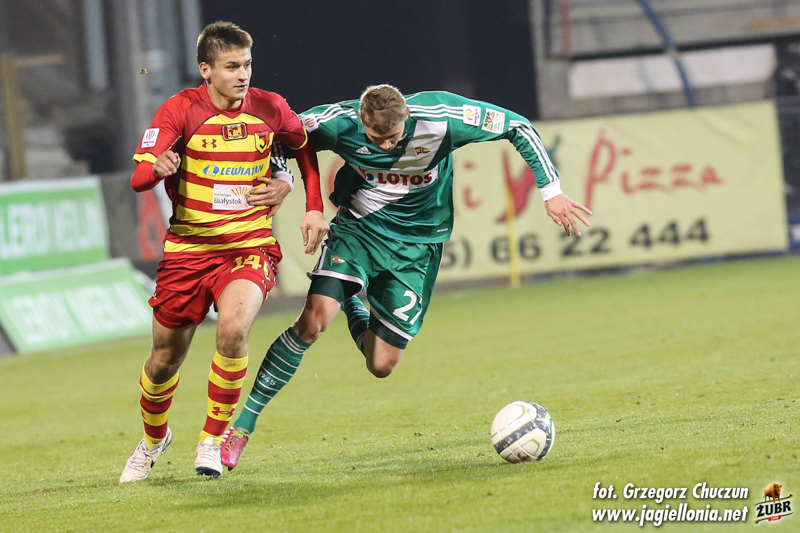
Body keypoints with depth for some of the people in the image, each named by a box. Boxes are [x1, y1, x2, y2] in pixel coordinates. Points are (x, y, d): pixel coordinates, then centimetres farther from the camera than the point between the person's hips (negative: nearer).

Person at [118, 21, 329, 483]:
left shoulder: (269, 108, -3)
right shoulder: (180, 110, -9)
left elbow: (305, 146, 19)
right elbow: (138, 178, -16)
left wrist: (314, 208, 10)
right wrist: (159, 167, -40)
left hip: (250, 245, 0)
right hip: (188, 248, 0)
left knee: (233, 329, -29)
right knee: (165, 359, 9)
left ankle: (213, 440, -10)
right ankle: (154, 439, 41)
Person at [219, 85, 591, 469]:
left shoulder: (440, 117, -25)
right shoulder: (338, 123, -22)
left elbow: (519, 127, -13)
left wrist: (551, 191, -13)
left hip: (417, 245, 1)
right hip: (358, 227, -1)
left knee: (381, 366, 0)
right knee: (313, 321, -24)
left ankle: (352, 305, 34)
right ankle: (243, 423, -13)